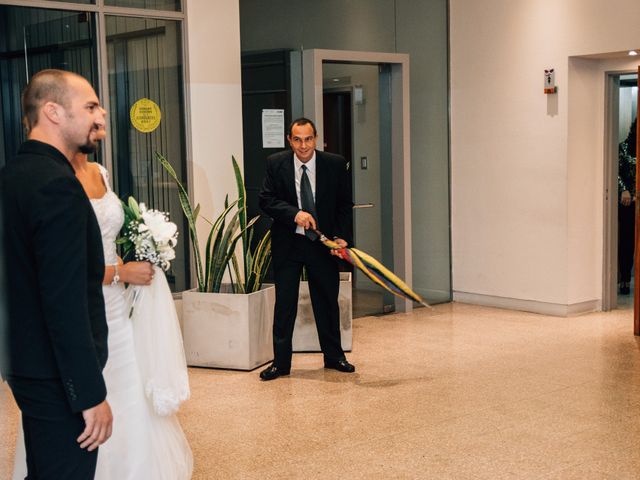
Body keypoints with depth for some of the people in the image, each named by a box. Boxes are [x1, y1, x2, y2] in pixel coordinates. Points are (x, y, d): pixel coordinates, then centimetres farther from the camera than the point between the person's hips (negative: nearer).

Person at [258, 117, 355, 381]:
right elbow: (266, 200, -8)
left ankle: (334, 356, 27)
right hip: (287, 243, -1)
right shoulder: (276, 163, -5)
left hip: (323, 242, 1)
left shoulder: (336, 164, -4)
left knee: (328, 302, 12)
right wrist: (295, 213, -24)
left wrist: (341, 236, -12)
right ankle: (280, 362, 12)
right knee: (284, 304, 3)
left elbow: (345, 204, 0)